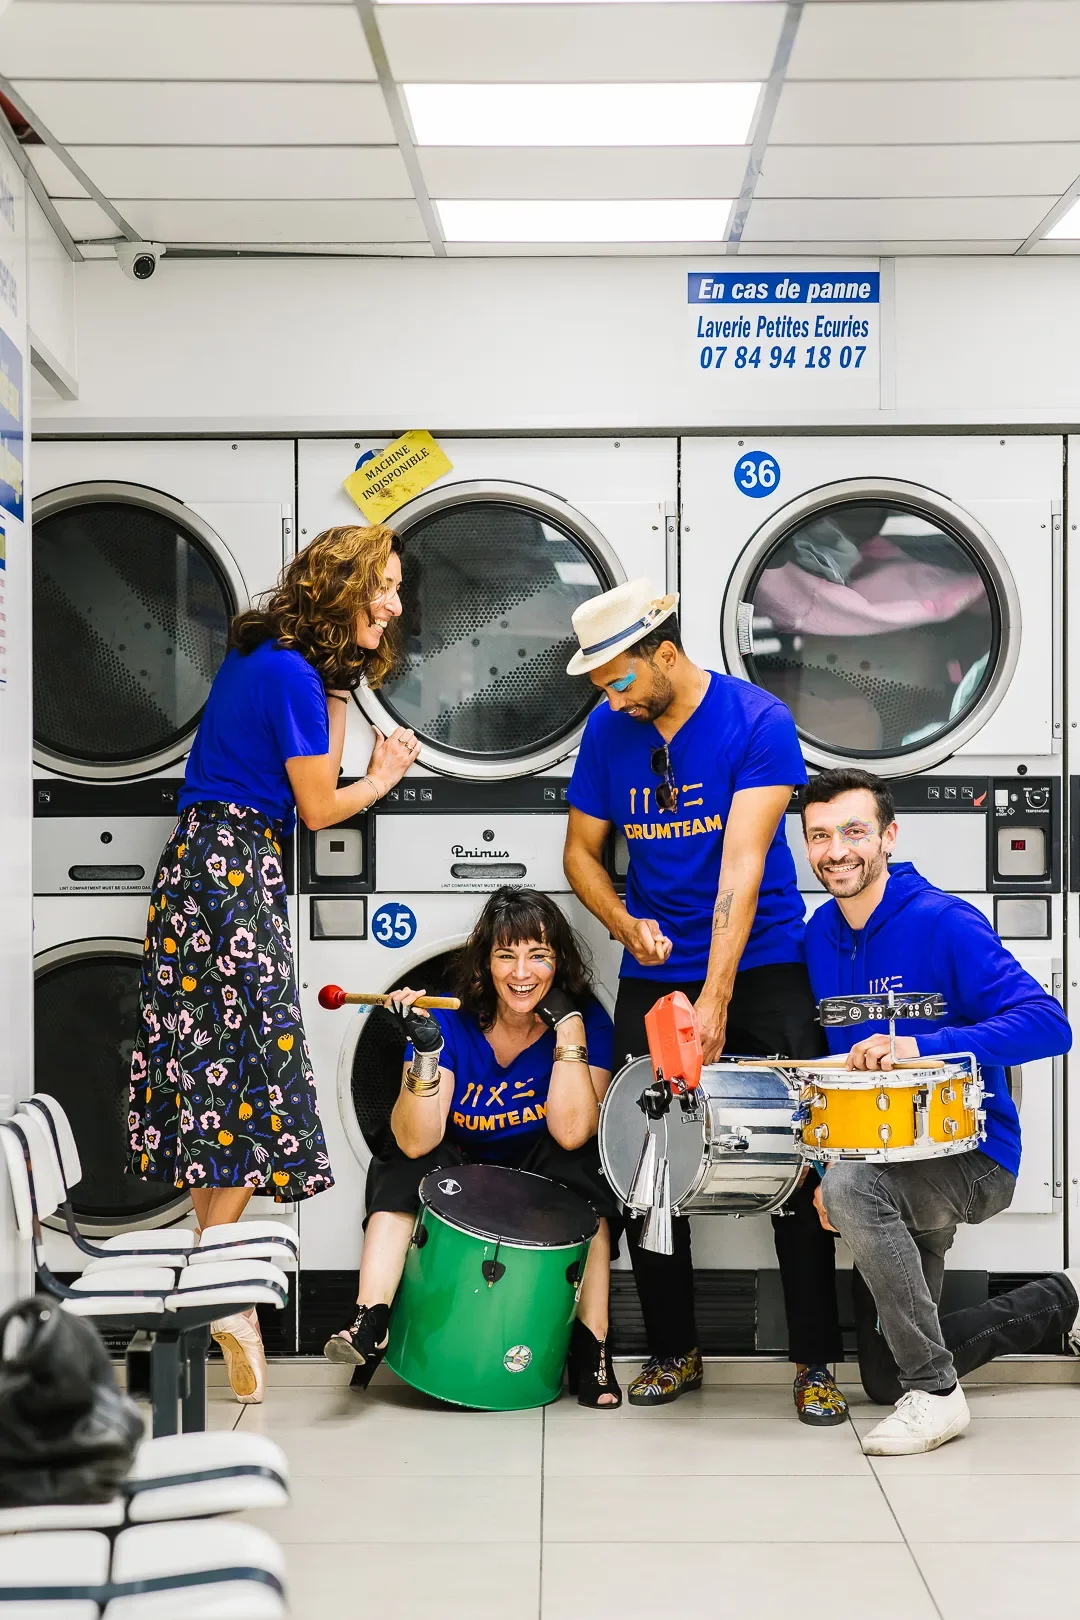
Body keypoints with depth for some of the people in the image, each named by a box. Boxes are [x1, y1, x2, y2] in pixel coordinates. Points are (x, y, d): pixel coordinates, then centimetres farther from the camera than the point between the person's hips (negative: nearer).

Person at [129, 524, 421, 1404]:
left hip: (204, 862, 10)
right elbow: (319, 806, -6)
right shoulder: (293, 674, -14)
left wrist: (338, 685, 17)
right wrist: (383, 777, 11)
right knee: (252, 1063, -7)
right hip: (236, 870, -10)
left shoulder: (265, 656, 15)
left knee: (214, 1061, 11)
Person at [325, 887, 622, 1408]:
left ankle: (591, 1346, -26)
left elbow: (571, 1131, -31)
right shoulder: (453, 1021, -16)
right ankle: (370, 1324, -32)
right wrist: (425, 1053, -40)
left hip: (543, 1185, -1)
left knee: (579, 1165, -31)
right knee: (401, 1169, -27)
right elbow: (416, 1141, -25)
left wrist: (569, 1024, -30)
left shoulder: (587, 1022, -15)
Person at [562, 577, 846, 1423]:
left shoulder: (758, 721, -15)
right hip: (653, 974, 4)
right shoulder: (608, 731, -1)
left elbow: (742, 863, -24)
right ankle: (674, 1350, 18)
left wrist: (715, 1000, -30)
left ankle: (816, 1362, 5)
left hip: (763, 967, -4)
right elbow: (582, 851, 9)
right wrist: (625, 924, -12)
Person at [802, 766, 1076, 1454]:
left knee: (853, 1186, -38)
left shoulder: (944, 923, -19)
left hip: (972, 1156, -8)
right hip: (889, 1166, 8)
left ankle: (937, 1394, -21)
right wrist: (824, 1172, -1)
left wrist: (918, 1046, -38)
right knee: (882, 1370, 12)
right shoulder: (820, 934, 2)